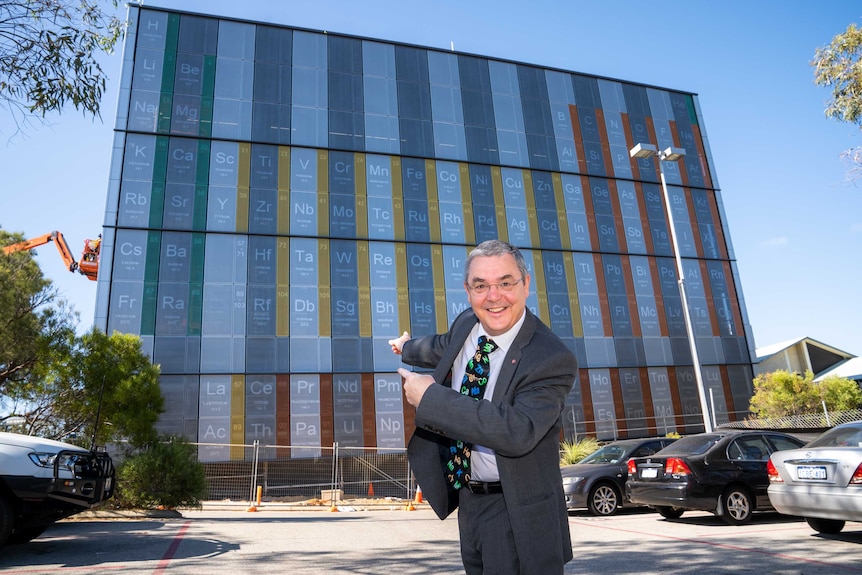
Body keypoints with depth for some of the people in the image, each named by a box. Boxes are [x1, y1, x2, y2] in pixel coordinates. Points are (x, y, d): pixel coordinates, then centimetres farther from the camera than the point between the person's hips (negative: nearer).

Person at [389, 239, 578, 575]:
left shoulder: (552, 359, -24)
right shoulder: (467, 324, -2)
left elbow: (518, 431, -37)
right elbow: (444, 348, 21)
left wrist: (430, 397, -30)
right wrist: (407, 348, 42)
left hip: (517, 516, -7)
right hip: (466, 501, 7)